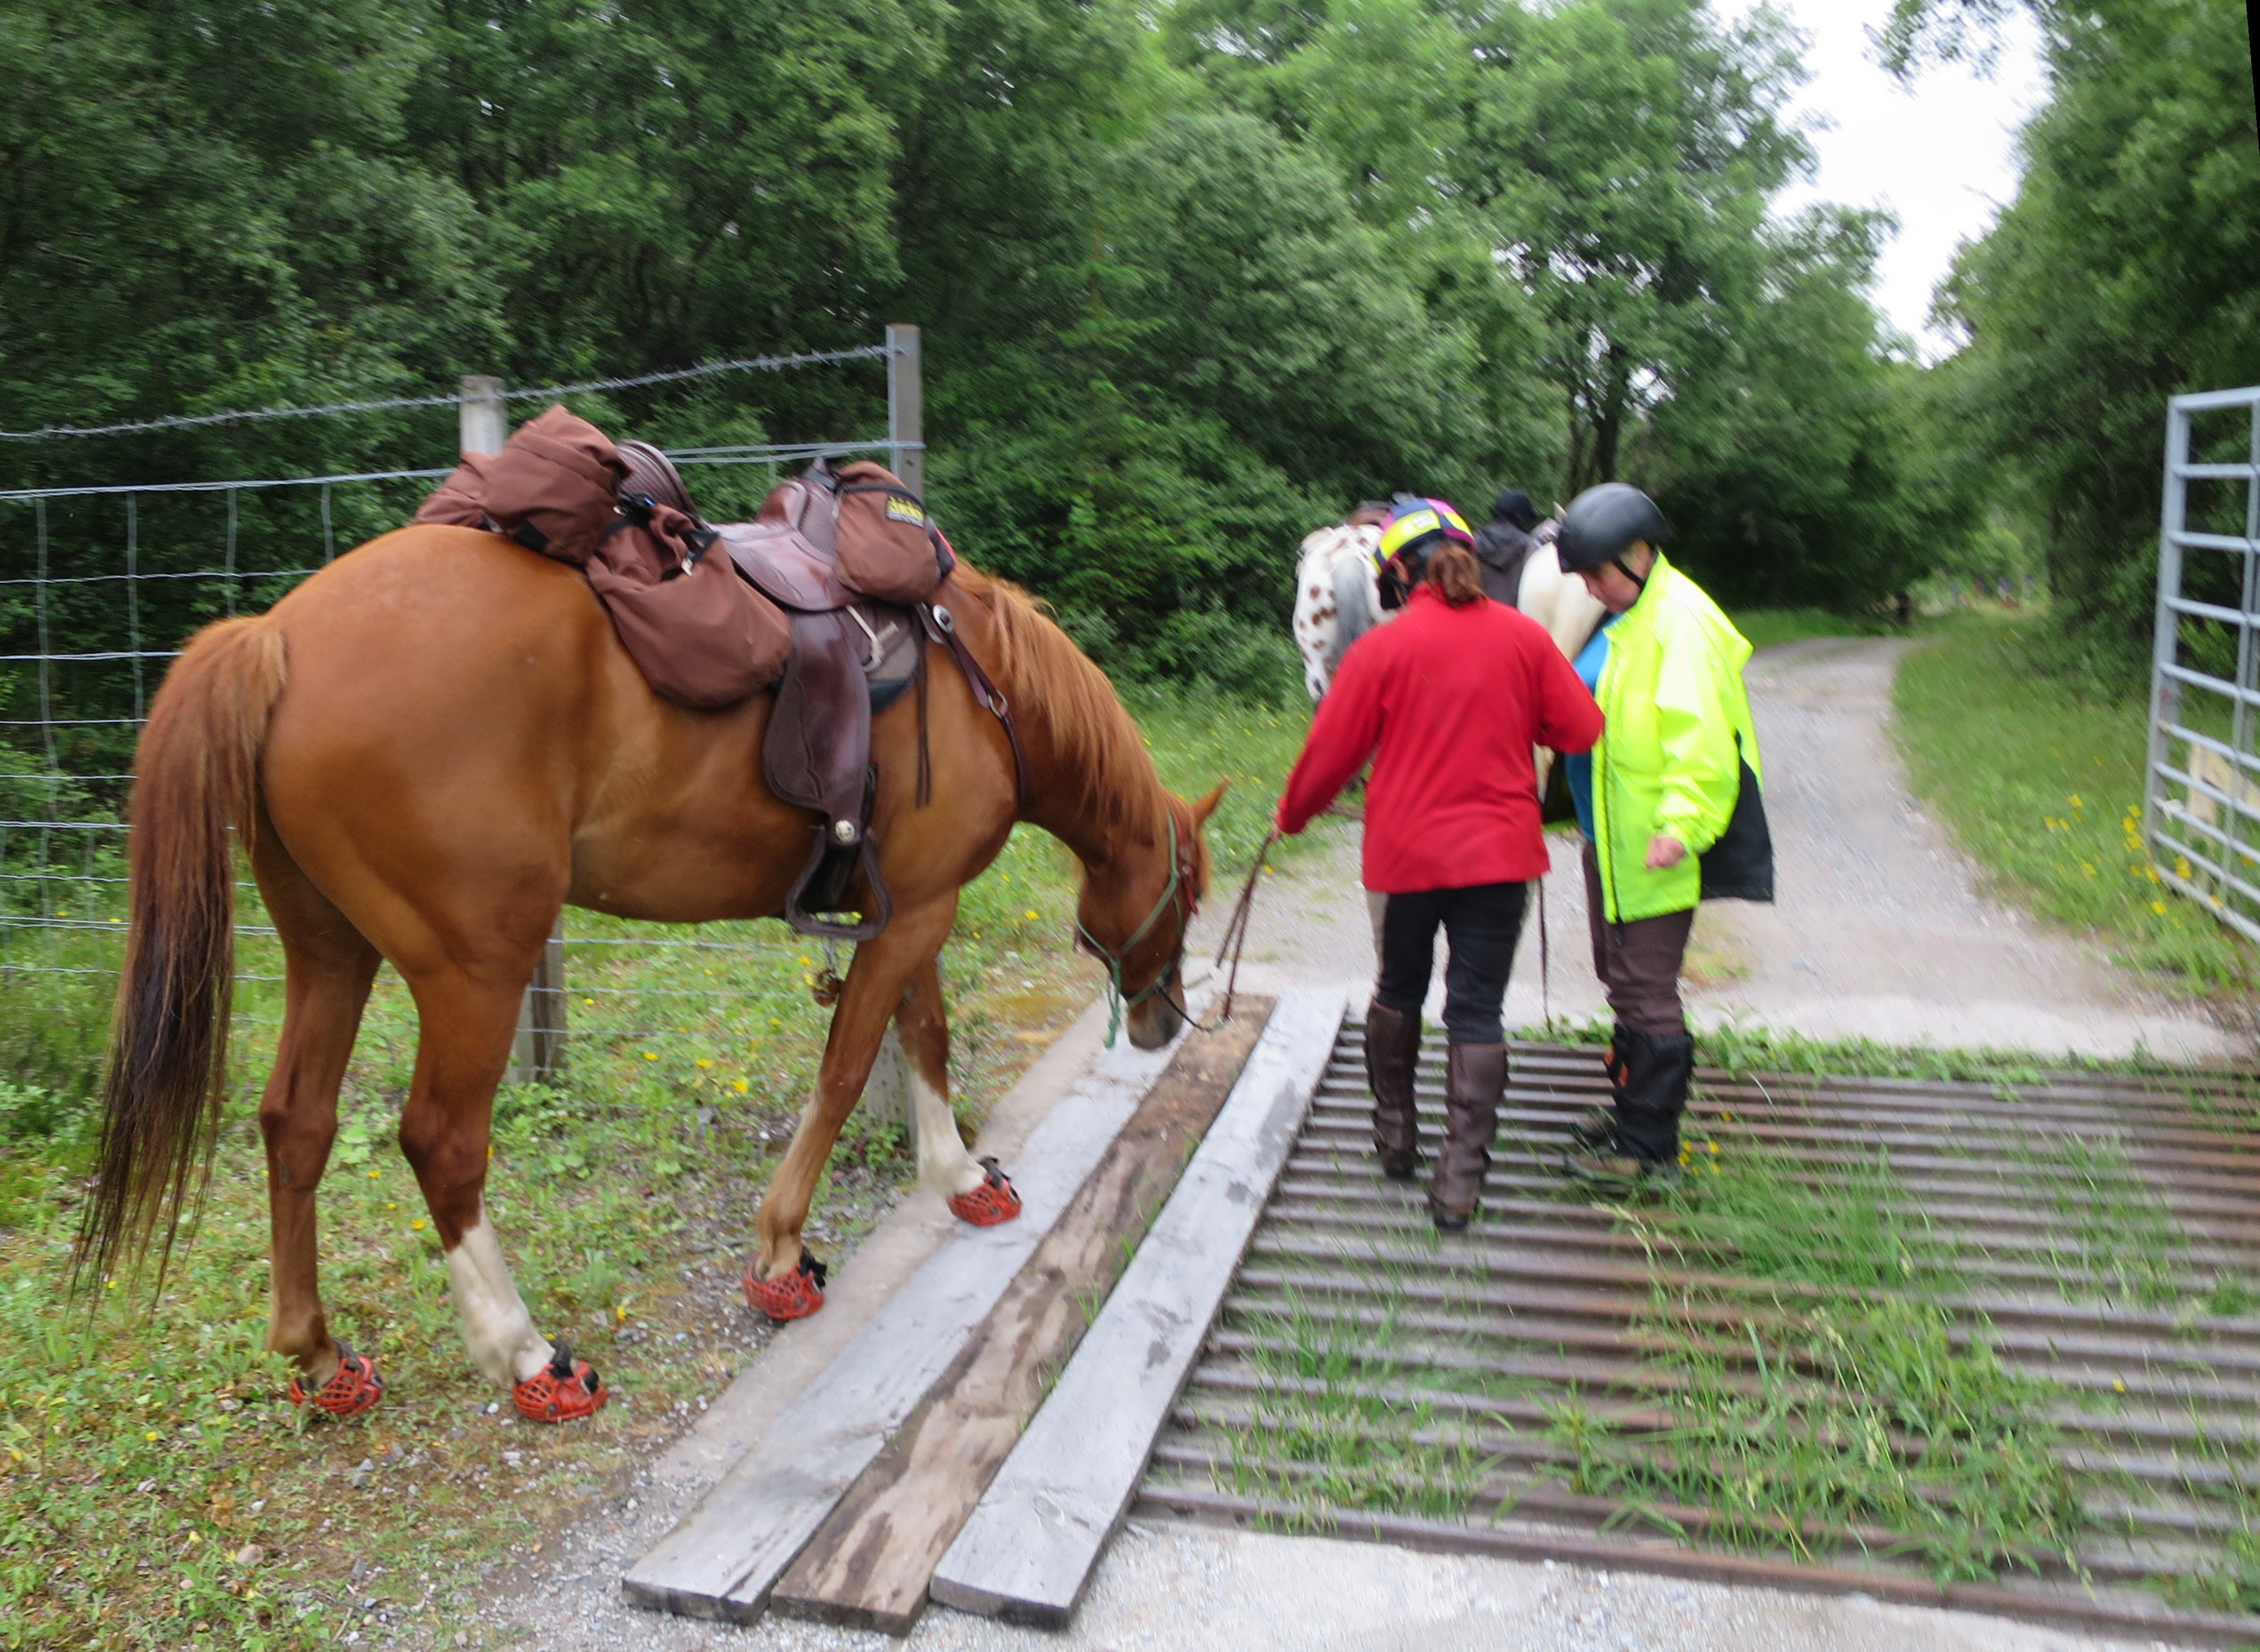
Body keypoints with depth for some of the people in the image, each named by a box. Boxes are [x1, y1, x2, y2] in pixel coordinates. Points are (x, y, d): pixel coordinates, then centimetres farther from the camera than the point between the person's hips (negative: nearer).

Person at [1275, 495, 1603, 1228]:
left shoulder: (1382, 648, -9)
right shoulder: (1526, 638, -3)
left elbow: (1331, 752, -3)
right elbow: (1582, 730, 1)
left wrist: (1291, 815, 14)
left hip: (1407, 849, -1)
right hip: (1500, 852, 1)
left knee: (1399, 989, 21)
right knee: (1477, 1010, 5)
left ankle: (1395, 1135, 33)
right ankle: (1460, 1180, 5)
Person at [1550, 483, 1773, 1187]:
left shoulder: (1680, 620, -17)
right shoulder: (1621, 619, 13)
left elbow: (1698, 733, -24)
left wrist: (1682, 823, -30)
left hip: (1654, 845, -10)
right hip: (1613, 838, 10)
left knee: (1645, 990, -3)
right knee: (1624, 980, 20)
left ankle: (1647, 1144, 8)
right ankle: (1632, 1108, 35)